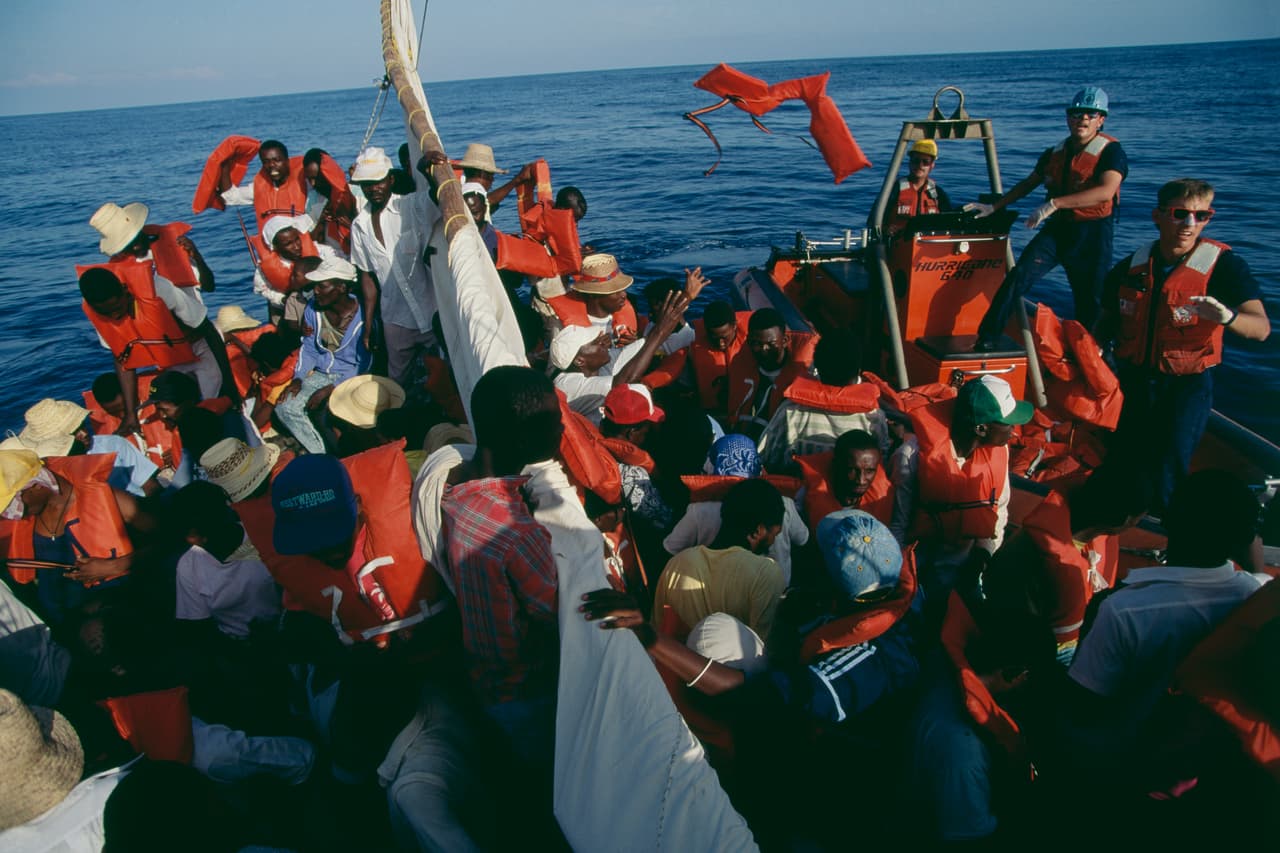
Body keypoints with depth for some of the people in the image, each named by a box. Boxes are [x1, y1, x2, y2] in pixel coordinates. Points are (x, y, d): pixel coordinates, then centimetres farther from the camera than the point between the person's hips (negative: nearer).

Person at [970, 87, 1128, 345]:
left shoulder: (1111, 152, -9)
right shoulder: (1055, 153, 10)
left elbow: (1105, 191, -25)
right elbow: (1028, 184, 24)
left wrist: (1054, 203, -31)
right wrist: (994, 207, 18)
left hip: (1094, 234, -4)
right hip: (1057, 228, 4)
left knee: (1091, 300, 4)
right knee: (1019, 274, -17)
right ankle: (989, 336, -18)